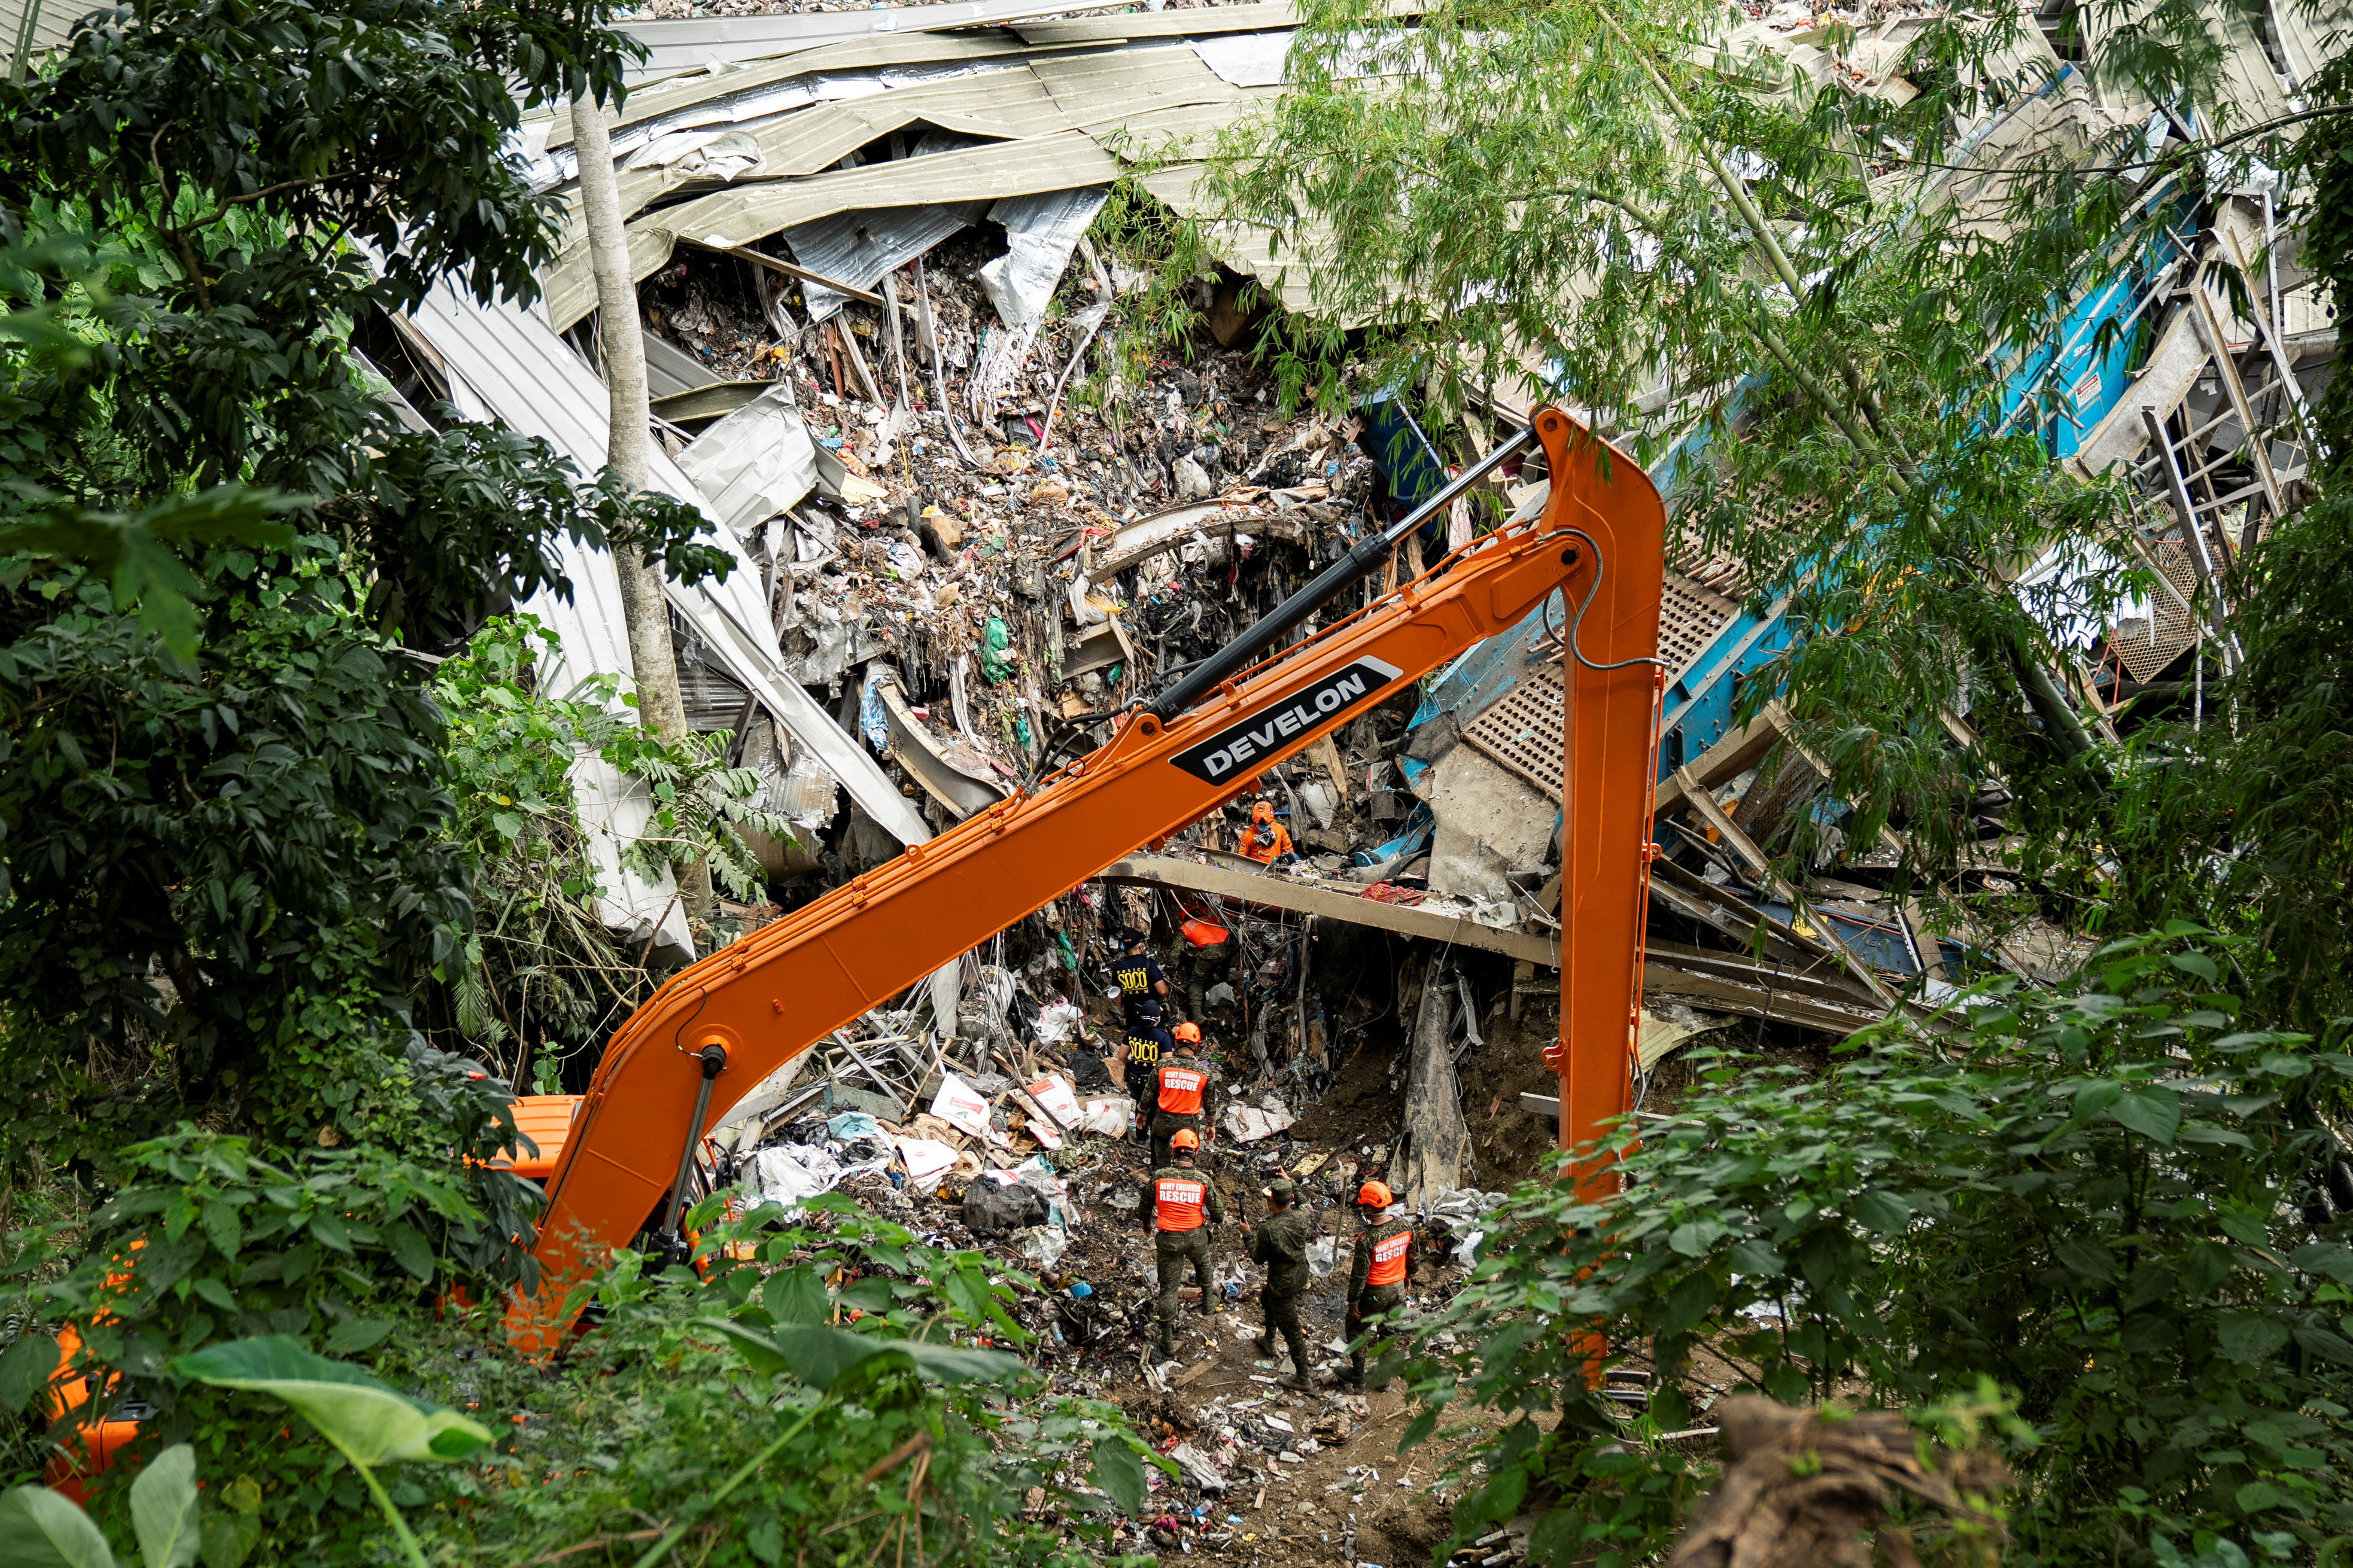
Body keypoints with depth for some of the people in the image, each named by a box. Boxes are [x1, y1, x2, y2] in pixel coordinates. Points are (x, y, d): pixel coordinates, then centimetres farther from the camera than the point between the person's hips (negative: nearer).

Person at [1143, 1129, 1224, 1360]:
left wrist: (1147, 1224, 21)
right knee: (1202, 1265, 35)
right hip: (1196, 1236, 1)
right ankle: (1208, 1302, 58)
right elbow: (1218, 1214, -6)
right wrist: (1220, 1217, 19)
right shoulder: (1203, 1180, -14)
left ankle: (1168, 1343, 13)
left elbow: (1146, 1207, -1)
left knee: (1168, 1288, 8)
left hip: (1169, 1239, -1)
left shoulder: (1159, 1176, -15)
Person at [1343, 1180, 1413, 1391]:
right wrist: (1407, 1278, 20)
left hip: (1375, 1292, -5)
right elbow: (1412, 1257, 3)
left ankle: (1358, 1377, 28)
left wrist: (1353, 1301, -9)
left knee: (1356, 1328, 18)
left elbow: (1360, 1274, -22)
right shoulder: (1405, 1225, -13)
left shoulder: (1367, 1238, -30)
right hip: (1398, 1288, 5)